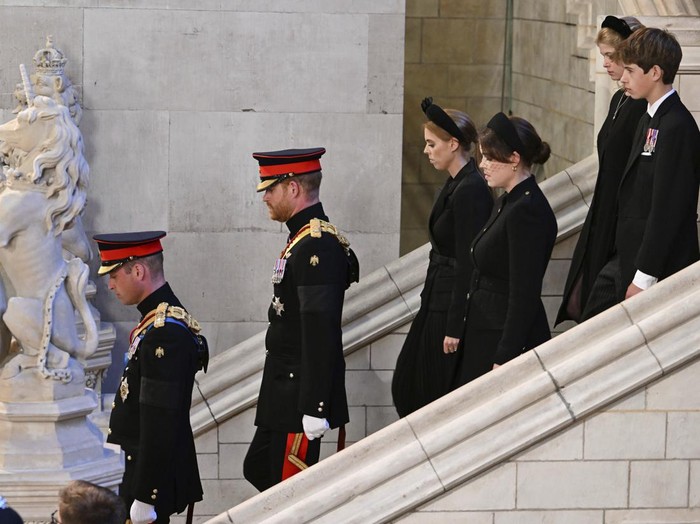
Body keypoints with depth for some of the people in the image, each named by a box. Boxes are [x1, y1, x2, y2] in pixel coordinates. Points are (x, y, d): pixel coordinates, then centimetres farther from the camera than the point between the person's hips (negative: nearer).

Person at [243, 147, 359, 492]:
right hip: (285, 392, 11)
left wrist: (314, 408, -26)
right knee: (258, 469, 17)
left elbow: (321, 331, -25)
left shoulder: (317, 247, -20)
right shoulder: (303, 240, 13)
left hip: (302, 396, -11)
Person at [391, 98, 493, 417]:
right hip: (438, 300, 10)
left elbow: (467, 263, -21)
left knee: (437, 394, -2)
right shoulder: (456, 183, 11)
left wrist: (455, 328, -20)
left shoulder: (470, 190, -20)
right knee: (406, 387, 14)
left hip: (454, 304, -10)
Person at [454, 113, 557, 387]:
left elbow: (524, 295, -21)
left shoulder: (527, 211, -17)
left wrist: (504, 359, -21)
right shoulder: (507, 203, 14)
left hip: (510, 339, -10)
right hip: (485, 335, 10)